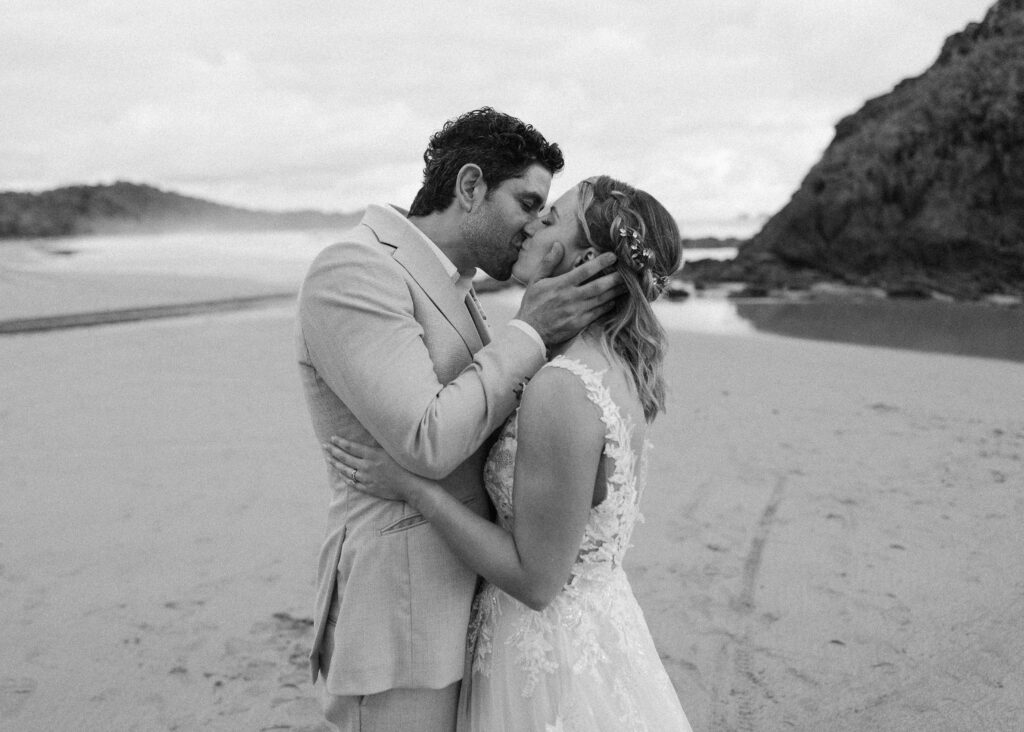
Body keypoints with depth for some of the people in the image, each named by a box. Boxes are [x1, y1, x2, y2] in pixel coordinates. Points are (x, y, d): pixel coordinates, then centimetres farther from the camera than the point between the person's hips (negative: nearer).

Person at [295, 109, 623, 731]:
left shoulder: (447, 287, 14)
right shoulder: (351, 273, -17)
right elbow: (426, 444, -25)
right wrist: (530, 333, -17)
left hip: (455, 596, 10)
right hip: (398, 624, -9)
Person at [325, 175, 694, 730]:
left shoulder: (561, 390, -29)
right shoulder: (612, 365, -1)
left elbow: (536, 580, -23)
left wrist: (411, 486, -20)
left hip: (550, 654, -8)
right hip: (598, 625, 8)